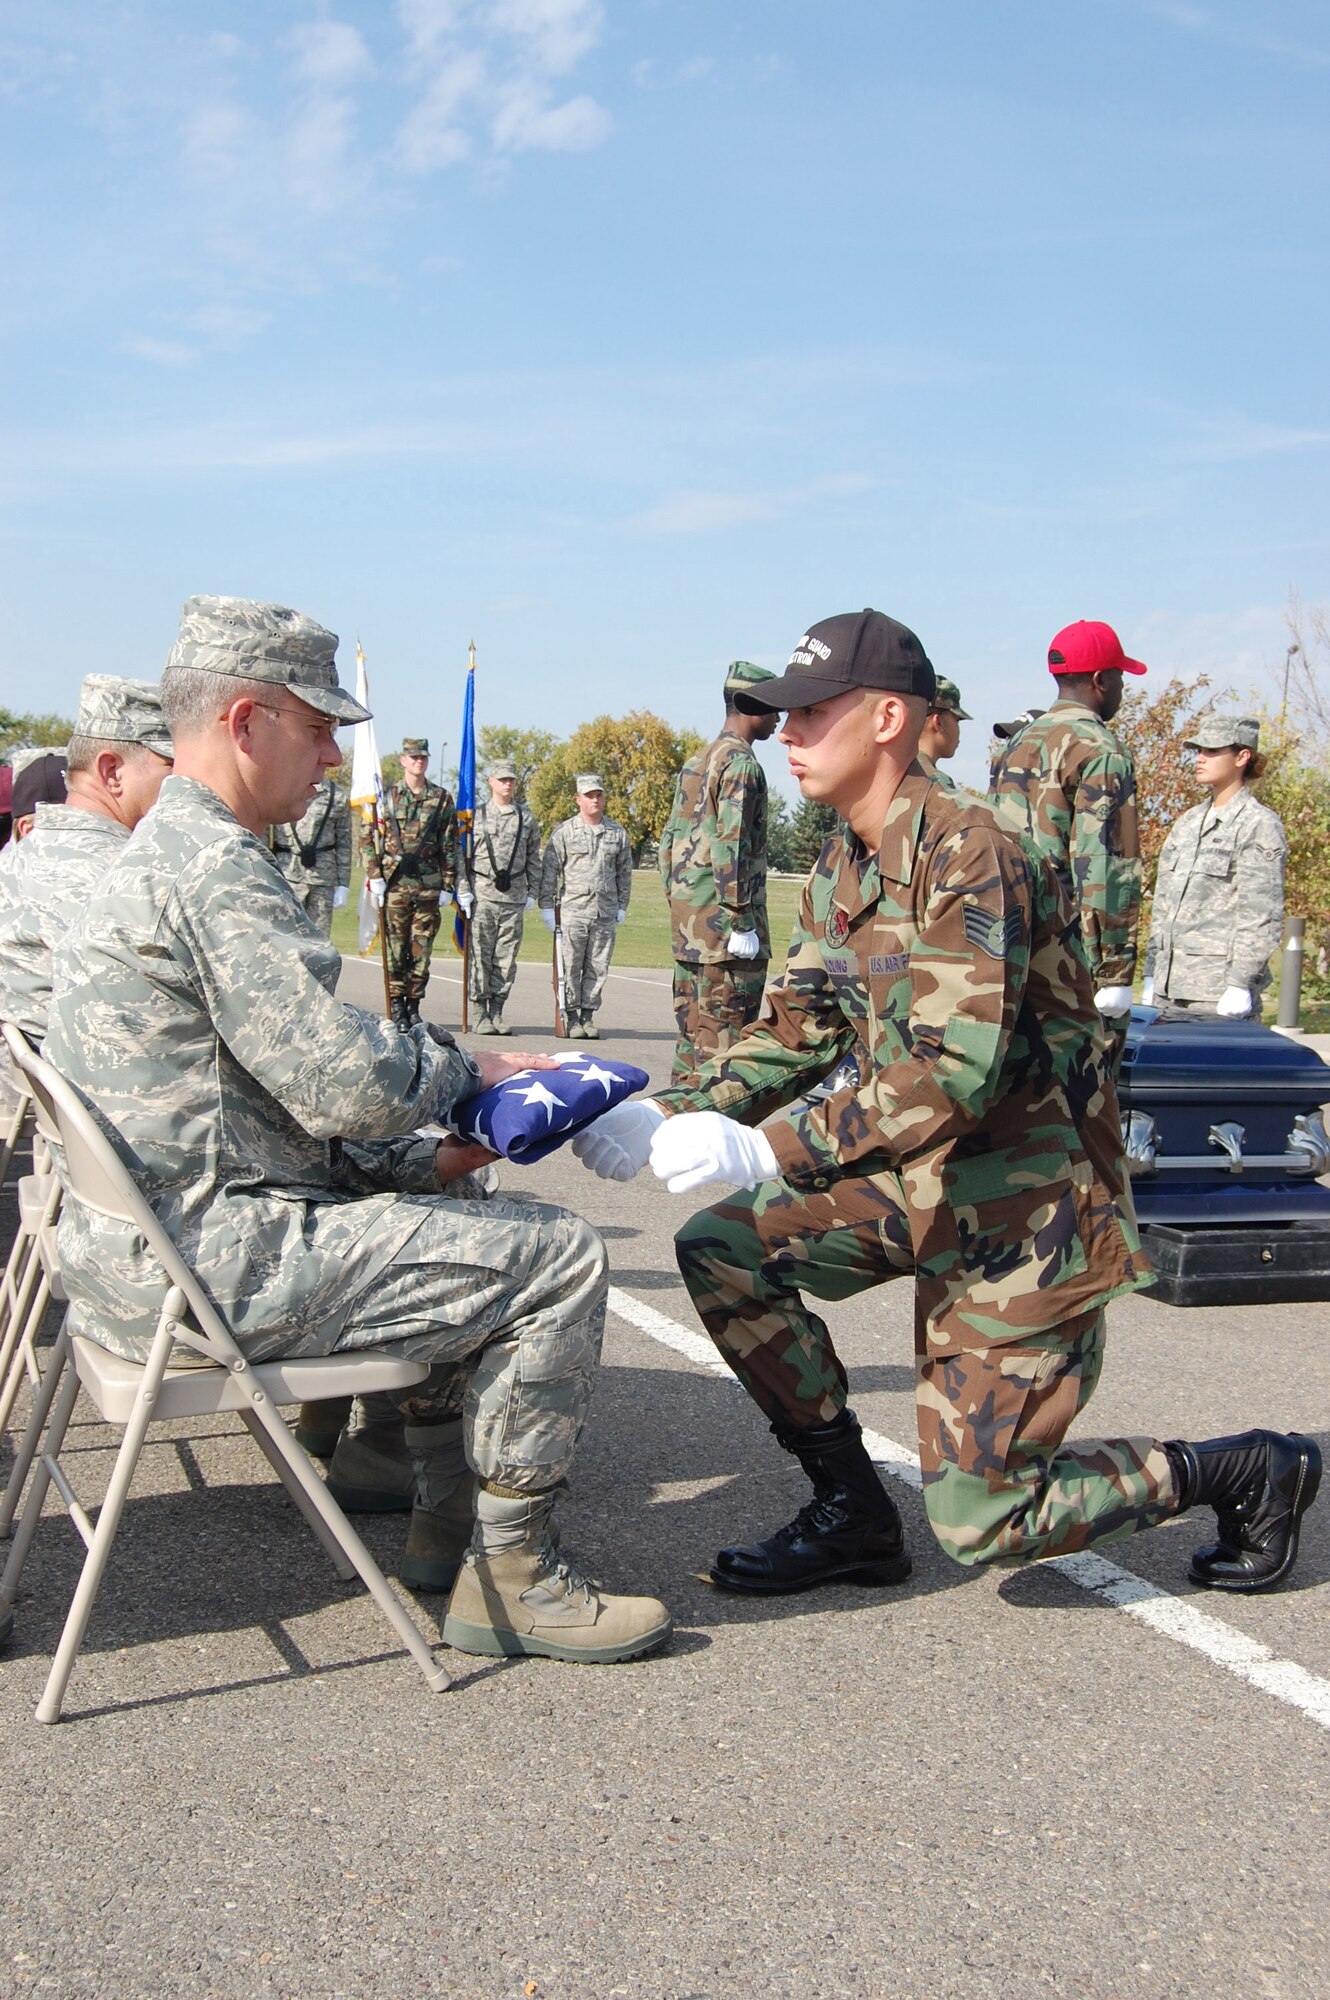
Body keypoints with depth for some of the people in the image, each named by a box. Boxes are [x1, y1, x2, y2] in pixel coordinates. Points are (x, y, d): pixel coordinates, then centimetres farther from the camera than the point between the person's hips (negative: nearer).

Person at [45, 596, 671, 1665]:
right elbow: (348, 1084, -23)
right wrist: (465, 1070, -2)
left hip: (151, 1243, 11)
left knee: (469, 1214, 24)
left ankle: (447, 1523, 26)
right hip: (206, 1264, -11)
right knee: (557, 1256, -9)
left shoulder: (166, 852, 17)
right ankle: (507, 1576, 2)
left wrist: (429, 1157, 8)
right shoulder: (215, 865, -17)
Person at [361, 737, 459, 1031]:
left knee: (422, 948, 3)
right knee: (396, 947, -1)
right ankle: (397, 1007, 5)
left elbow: (450, 846, 10)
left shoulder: (442, 799, 9)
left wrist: (447, 885, 6)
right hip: (394, 884, -1)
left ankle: (414, 1005, 12)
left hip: (428, 885, 1)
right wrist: (374, 875, -3)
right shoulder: (387, 796, 6)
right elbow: (367, 838, 6)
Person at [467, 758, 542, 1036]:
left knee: (507, 957, 3)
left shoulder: (527, 817, 11)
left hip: (514, 897, 2)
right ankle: (482, 1014, 2)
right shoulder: (477, 815, 6)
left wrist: (532, 892, 8)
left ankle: (497, 1012, 11)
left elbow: (533, 859, 14)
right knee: (481, 955, -3)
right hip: (482, 895, -2)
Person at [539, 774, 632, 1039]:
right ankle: (572, 1017, 4)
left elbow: (624, 872, 17)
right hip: (573, 909, -3)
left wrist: (622, 906, 14)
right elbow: (550, 870, 2)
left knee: (598, 968, 4)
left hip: (606, 913, 3)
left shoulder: (617, 833, 11)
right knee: (570, 967, -3)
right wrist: (546, 906, -1)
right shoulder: (564, 831, 2)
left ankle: (588, 1015, 12)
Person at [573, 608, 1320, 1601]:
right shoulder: (840, 872, 6)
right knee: (722, 1248, -4)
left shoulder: (967, 853, -23)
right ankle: (853, 1510, 9)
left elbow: (959, 1071, -32)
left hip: (1028, 1201, -8)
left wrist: (770, 1150, -35)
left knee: (979, 1517, -5)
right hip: (926, 1180, 8)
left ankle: (1248, 1471, 18)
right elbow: (796, 1032, 7)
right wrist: (671, 1116, -7)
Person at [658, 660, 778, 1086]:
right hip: (722, 923, -9)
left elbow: (669, 840, 20)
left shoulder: (695, 763, 18)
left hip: (687, 922, 9)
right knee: (724, 1037, -7)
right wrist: (743, 922, -17)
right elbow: (730, 847, -18)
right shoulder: (740, 762, -10)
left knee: (692, 1033, 13)